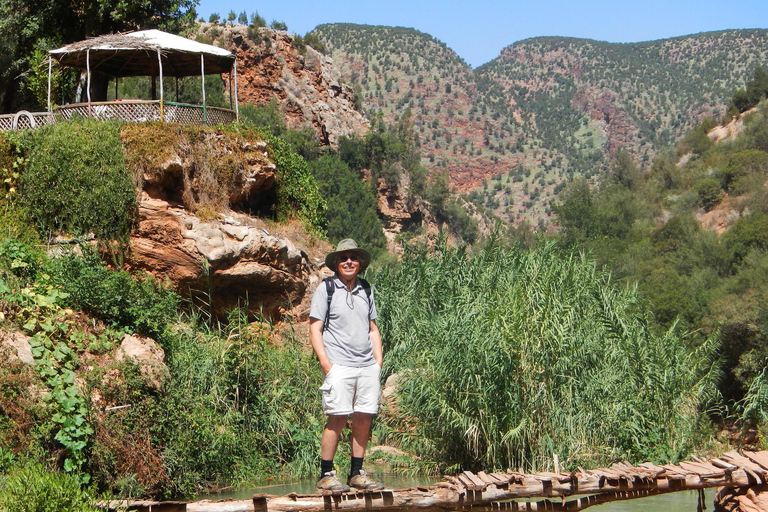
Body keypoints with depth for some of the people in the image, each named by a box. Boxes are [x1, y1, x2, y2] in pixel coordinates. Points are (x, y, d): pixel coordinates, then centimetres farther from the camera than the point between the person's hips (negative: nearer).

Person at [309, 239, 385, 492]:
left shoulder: (366, 290, 17)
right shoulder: (326, 289, 2)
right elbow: (315, 329, -1)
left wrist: (378, 359, 12)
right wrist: (325, 363, -10)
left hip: (367, 366, 5)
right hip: (339, 365, -5)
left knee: (364, 418, 3)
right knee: (337, 418, -9)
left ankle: (356, 473, 12)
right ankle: (326, 475, -2)